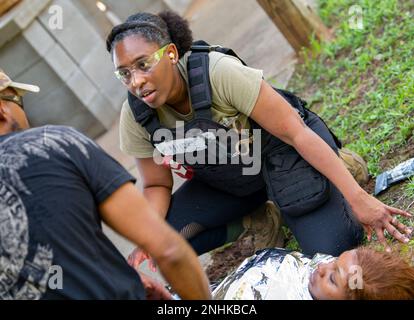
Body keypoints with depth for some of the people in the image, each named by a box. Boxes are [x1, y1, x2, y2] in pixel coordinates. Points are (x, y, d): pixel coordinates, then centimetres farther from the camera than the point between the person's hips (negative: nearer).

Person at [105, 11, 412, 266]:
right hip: (225, 181, 5)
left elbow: (296, 132, -31)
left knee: (331, 248, -23)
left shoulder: (220, 72, -34)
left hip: (281, 152, -4)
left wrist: (358, 197, -33)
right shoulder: (136, 116, -18)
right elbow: (157, 185, -4)